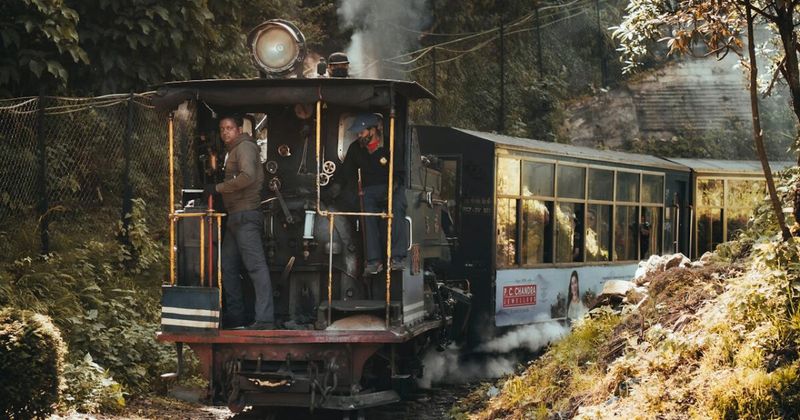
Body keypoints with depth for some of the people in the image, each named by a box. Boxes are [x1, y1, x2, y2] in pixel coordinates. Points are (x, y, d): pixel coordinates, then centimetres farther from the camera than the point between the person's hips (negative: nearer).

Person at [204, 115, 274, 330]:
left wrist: (218, 188, -16)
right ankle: (234, 317, 17)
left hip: (245, 214, -11)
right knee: (228, 266, 12)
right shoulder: (233, 151, 24)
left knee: (255, 265, -14)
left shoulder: (244, 146, -7)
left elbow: (247, 176, -22)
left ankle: (264, 319, -19)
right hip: (235, 216, 11)